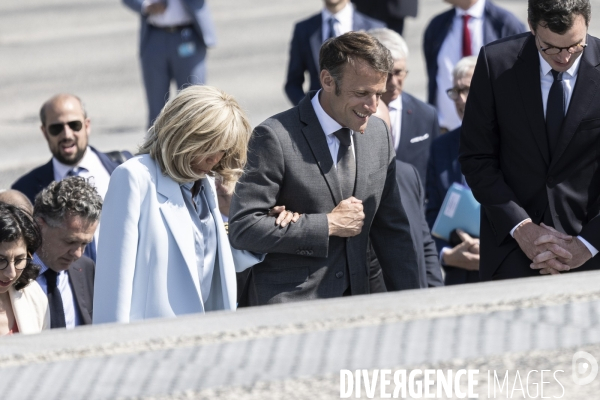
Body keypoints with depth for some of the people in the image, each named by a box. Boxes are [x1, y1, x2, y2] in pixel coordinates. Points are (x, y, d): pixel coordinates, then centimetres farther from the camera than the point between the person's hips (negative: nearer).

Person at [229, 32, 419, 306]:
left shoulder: (378, 133, 11)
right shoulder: (275, 137, -10)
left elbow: (392, 230, 19)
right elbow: (242, 228, -15)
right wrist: (329, 225, -11)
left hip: (355, 303, 6)